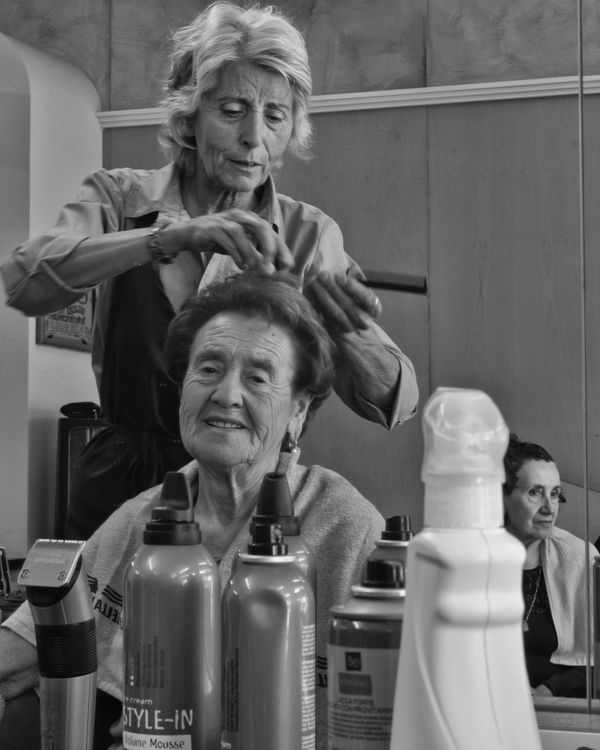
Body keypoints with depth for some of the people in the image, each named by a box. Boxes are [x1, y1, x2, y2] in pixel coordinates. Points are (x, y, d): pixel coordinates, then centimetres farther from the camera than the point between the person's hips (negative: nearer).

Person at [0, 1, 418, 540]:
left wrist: (344, 331, -29)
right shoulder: (121, 198, -1)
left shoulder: (309, 235, -1)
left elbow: (395, 404, -8)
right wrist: (172, 237, -33)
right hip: (121, 490, 0)